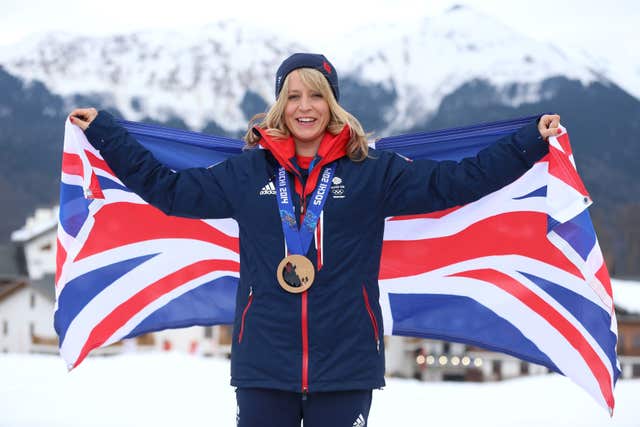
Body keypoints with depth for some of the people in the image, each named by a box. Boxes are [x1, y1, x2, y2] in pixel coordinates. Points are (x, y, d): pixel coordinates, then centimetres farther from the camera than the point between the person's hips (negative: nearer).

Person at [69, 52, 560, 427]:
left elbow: (454, 181, 2)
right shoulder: (247, 173, 7)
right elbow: (166, 187, 14)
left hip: (345, 364, -1)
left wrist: (533, 140, -1)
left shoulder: (372, 172, 4)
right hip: (263, 365, 1)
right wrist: (104, 132, 15)